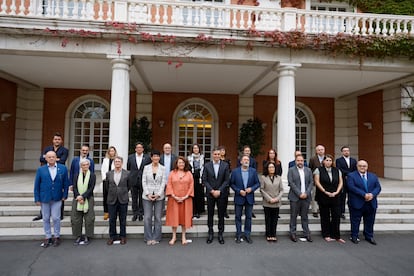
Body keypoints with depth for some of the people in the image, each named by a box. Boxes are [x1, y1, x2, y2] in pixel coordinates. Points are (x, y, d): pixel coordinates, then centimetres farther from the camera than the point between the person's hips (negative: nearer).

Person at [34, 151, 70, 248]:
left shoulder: (63, 168, 0)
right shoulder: (41, 170, -1)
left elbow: (66, 183, 4)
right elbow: (37, 185, 1)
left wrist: (64, 195, 0)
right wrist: (37, 199, -2)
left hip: (57, 198, -1)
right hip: (44, 198, 1)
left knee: (56, 218, 1)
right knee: (46, 219, 10)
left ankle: (57, 237, 18)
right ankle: (47, 237, 23)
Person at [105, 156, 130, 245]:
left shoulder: (127, 173, -2)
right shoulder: (108, 174, 3)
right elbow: (107, 186, 13)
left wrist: (123, 193, 9)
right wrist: (112, 193, 12)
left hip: (123, 200, -1)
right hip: (112, 200, 1)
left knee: (123, 219, 7)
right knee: (112, 219, 7)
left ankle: (122, 236, 19)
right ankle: (112, 236, 20)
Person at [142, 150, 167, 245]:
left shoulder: (163, 168, 2)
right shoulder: (146, 167, 4)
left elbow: (163, 182, -2)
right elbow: (144, 181, 2)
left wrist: (158, 194, -10)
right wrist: (148, 194, -8)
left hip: (159, 196, 0)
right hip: (147, 196, 0)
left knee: (158, 218, 5)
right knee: (147, 217, 1)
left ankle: (156, 238, 16)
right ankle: (148, 238, 14)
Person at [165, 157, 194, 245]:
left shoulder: (189, 173, 4)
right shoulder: (172, 173, 4)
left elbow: (191, 186, 0)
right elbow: (169, 185, -1)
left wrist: (186, 196, -10)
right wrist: (174, 196, -12)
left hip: (185, 199, 0)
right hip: (174, 199, 0)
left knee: (184, 216, 5)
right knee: (174, 216, 4)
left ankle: (183, 237, 16)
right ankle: (174, 236, 15)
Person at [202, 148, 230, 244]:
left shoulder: (225, 165, 0)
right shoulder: (207, 165, 2)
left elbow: (226, 180, -3)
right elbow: (204, 180, -1)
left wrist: (219, 191, -12)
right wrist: (212, 191, -11)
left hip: (222, 194, 0)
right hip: (210, 194, 0)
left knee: (221, 215, 6)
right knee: (210, 214, 7)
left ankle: (220, 234, 18)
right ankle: (210, 233, 19)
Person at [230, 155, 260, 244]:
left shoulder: (253, 171, 1)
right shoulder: (235, 171, -4)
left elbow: (257, 183, 3)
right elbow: (231, 184, -2)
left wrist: (251, 189, -14)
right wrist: (239, 191, -14)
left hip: (249, 197, 1)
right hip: (239, 197, -1)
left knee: (248, 217, 9)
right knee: (238, 217, 7)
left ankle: (247, 235, 21)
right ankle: (238, 235, 19)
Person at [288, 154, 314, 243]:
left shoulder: (308, 170, 11)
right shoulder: (291, 170, 0)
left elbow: (311, 182, 6)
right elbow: (291, 183, -7)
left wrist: (306, 193, -7)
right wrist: (299, 194, -13)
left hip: (306, 197, 3)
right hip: (295, 197, -3)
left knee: (304, 216, 10)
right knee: (293, 216, 4)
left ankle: (306, 234, 17)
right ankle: (293, 234, 13)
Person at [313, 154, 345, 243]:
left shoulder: (337, 171, 9)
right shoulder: (318, 170, 0)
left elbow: (340, 182, 6)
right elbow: (317, 182, -7)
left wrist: (336, 192, -8)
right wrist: (325, 192, -14)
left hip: (335, 197, 2)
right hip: (323, 197, -2)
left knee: (336, 216, 2)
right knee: (325, 217, 7)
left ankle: (336, 236, 13)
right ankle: (326, 235, 17)